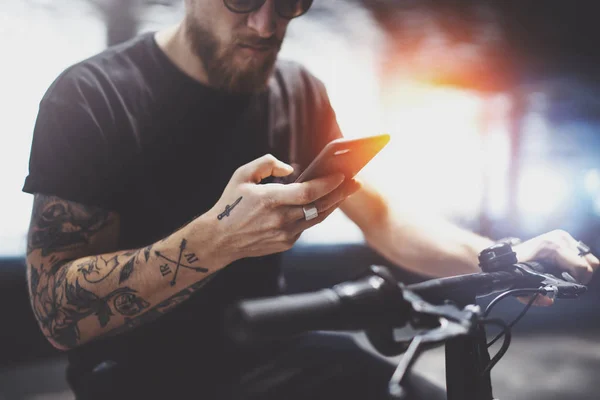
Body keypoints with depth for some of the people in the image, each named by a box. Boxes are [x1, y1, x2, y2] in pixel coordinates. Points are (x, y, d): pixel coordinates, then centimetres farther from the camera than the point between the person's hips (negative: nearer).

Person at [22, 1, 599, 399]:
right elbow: (57, 310, -19)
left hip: (266, 350, 4)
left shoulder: (299, 93, 4)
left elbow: (381, 219, 6)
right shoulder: (90, 97, -13)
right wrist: (217, 240, -34)